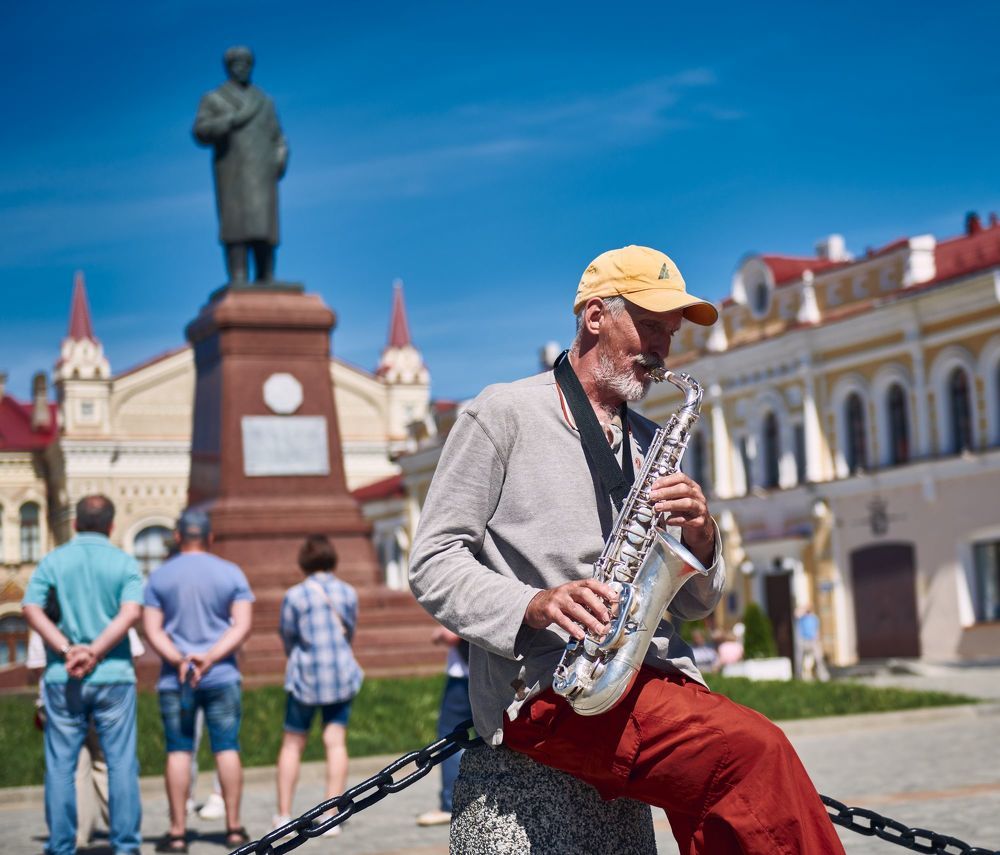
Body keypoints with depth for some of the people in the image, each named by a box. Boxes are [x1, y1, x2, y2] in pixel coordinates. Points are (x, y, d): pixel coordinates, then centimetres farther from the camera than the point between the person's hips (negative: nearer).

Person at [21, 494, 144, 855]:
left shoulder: (53, 561, 5)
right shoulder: (125, 563, 2)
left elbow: (31, 608, -7)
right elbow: (131, 612, -12)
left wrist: (68, 650, -12)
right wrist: (95, 652, -14)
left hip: (62, 677, 1)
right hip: (114, 675, -1)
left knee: (60, 765, 6)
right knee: (121, 763, 4)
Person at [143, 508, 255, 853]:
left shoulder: (159, 576, 4)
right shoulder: (232, 574, 3)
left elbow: (152, 630, -4)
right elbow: (243, 625, -6)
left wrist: (179, 660, -13)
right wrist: (210, 657, -13)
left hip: (174, 679, 0)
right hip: (222, 676, 0)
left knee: (178, 751, 2)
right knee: (227, 749, 4)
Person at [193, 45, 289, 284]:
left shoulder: (265, 102, 20)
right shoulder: (213, 100, 10)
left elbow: (277, 139, 20)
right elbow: (201, 132, -5)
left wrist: (281, 157, -2)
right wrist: (234, 119, -15)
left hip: (262, 176, 3)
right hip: (233, 176, -3)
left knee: (265, 229, -5)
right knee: (237, 227, -14)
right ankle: (238, 282, -19)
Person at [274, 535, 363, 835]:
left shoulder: (295, 596, -7)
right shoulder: (349, 593, 2)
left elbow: (287, 638, 3)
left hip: (305, 676, -2)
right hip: (342, 673, 2)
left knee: (293, 743, 8)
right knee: (336, 741, 2)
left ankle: (283, 815, 10)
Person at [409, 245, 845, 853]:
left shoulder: (652, 445, 23)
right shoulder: (505, 414, 6)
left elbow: (694, 605, 22)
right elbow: (433, 563, 0)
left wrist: (701, 538, 0)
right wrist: (533, 605, -17)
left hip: (656, 679, 6)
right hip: (546, 686, -5)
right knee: (756, 753, -30)